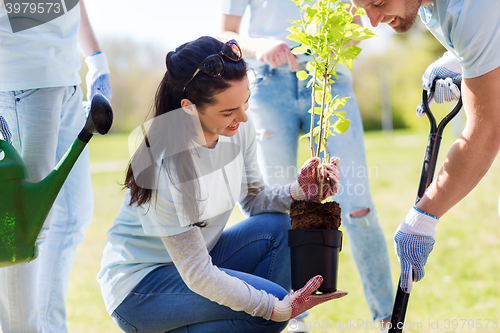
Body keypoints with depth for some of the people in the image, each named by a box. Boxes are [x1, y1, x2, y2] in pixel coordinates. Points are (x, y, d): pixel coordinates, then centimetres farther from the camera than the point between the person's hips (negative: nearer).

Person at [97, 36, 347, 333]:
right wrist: (276, 309, -27)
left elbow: (253, 200, 5)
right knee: (272, 305, -22)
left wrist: (298, 191, -16)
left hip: (198, 256, 8)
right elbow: (196, 275, -26)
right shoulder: (165, 167, -31)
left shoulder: (238, 128, -10)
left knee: (279, 226, -14)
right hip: (139, 289, -7)